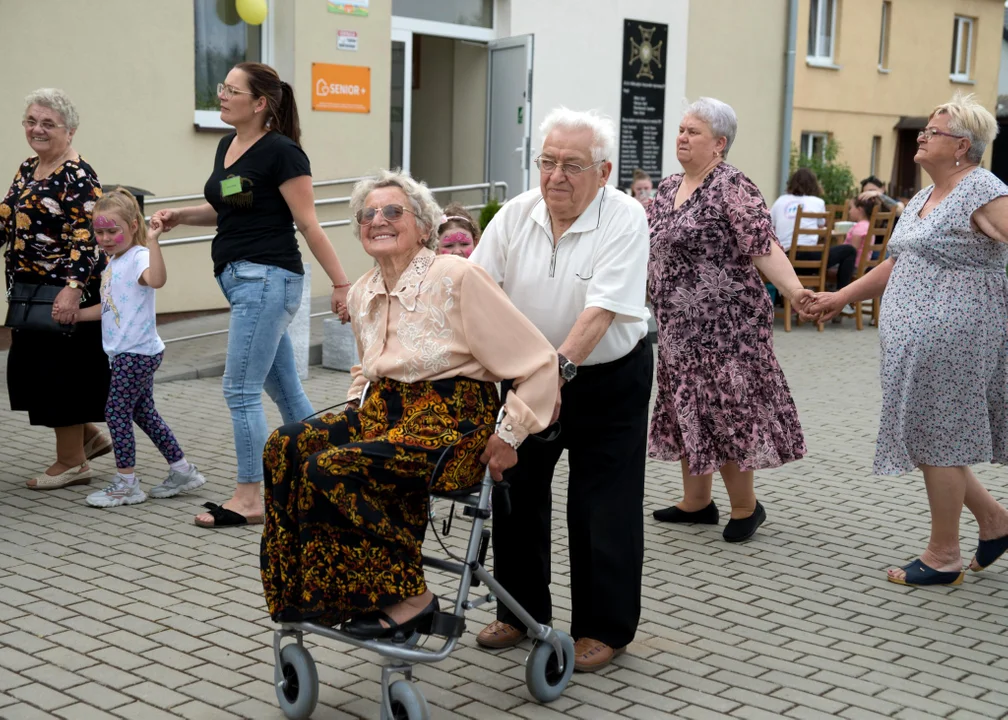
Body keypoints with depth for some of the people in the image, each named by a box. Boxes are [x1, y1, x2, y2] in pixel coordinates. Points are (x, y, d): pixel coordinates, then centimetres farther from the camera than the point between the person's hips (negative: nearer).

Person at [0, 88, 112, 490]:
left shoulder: (78, 177, -13)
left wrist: (73, 287, -28)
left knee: (61, 372, -1)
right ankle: (90, 436, 28)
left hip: (64, 294, -9)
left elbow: (85, 237, -20)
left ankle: (72, 463, 13)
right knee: (34, 370, 13)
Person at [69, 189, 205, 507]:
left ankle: (126, 484, 5)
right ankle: (182, 471, 23)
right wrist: (76, 314, 18)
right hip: (130, 352, 10)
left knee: (117, 412, -4)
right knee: (144, 413, 15)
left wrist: (152, 241, -44)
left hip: (137, 352, -10)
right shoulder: (114, 262, 14)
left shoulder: (138, 257, -16)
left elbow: (157, 279, -40)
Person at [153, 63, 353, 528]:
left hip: (268, 279, -9)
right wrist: (181, 215, 10)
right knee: (285, 389, 15)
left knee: (240, 389, -6)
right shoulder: (228, 145, 12)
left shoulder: (282, 153, -12)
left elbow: (309, 225, -12)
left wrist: (341, 283, -12)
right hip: (239, 278, 9)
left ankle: (248, 499, 4)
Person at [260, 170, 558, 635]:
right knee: (285, 446, -16)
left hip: (449, 424, -7)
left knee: (330, 469, -27)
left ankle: (406, 596, -13)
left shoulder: (456, 277, -12)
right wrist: (355, 410, 13)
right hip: (382, 413, 8)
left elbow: (539, 361, -12)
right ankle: (308, 591, -6)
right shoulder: (361, 294, 12)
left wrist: (508, 437, -11)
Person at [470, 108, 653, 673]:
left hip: (607, 379, -4)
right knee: (514, 492, 10)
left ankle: (603, 629, 16)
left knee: (602, 507, 1)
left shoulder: (625, 218, -18)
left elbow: (602, 309, -27)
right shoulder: (516, 214, -4)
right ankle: (521, 611, 28)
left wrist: (561, 364, -37)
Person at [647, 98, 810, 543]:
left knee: (723, 409, -2)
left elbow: (763, 246, -23)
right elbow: (646, 243, 20)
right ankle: (696, 501, 27)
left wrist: (795, 292, -35)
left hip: (724, 323, -8)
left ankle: (745, 506, 13)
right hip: (679, 326, 8)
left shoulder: (732, 187, -14)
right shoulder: (668, 189, 11)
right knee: (686, 407, 14)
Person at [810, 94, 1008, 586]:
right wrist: (839, 297, 26)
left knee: (936, 439, -1)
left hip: (950, 339, -9)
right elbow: (895, 265, 26)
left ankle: (943, 558, 13)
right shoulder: (921, 200, 18)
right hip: (913, 341, 9)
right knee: (927, 437, 12)